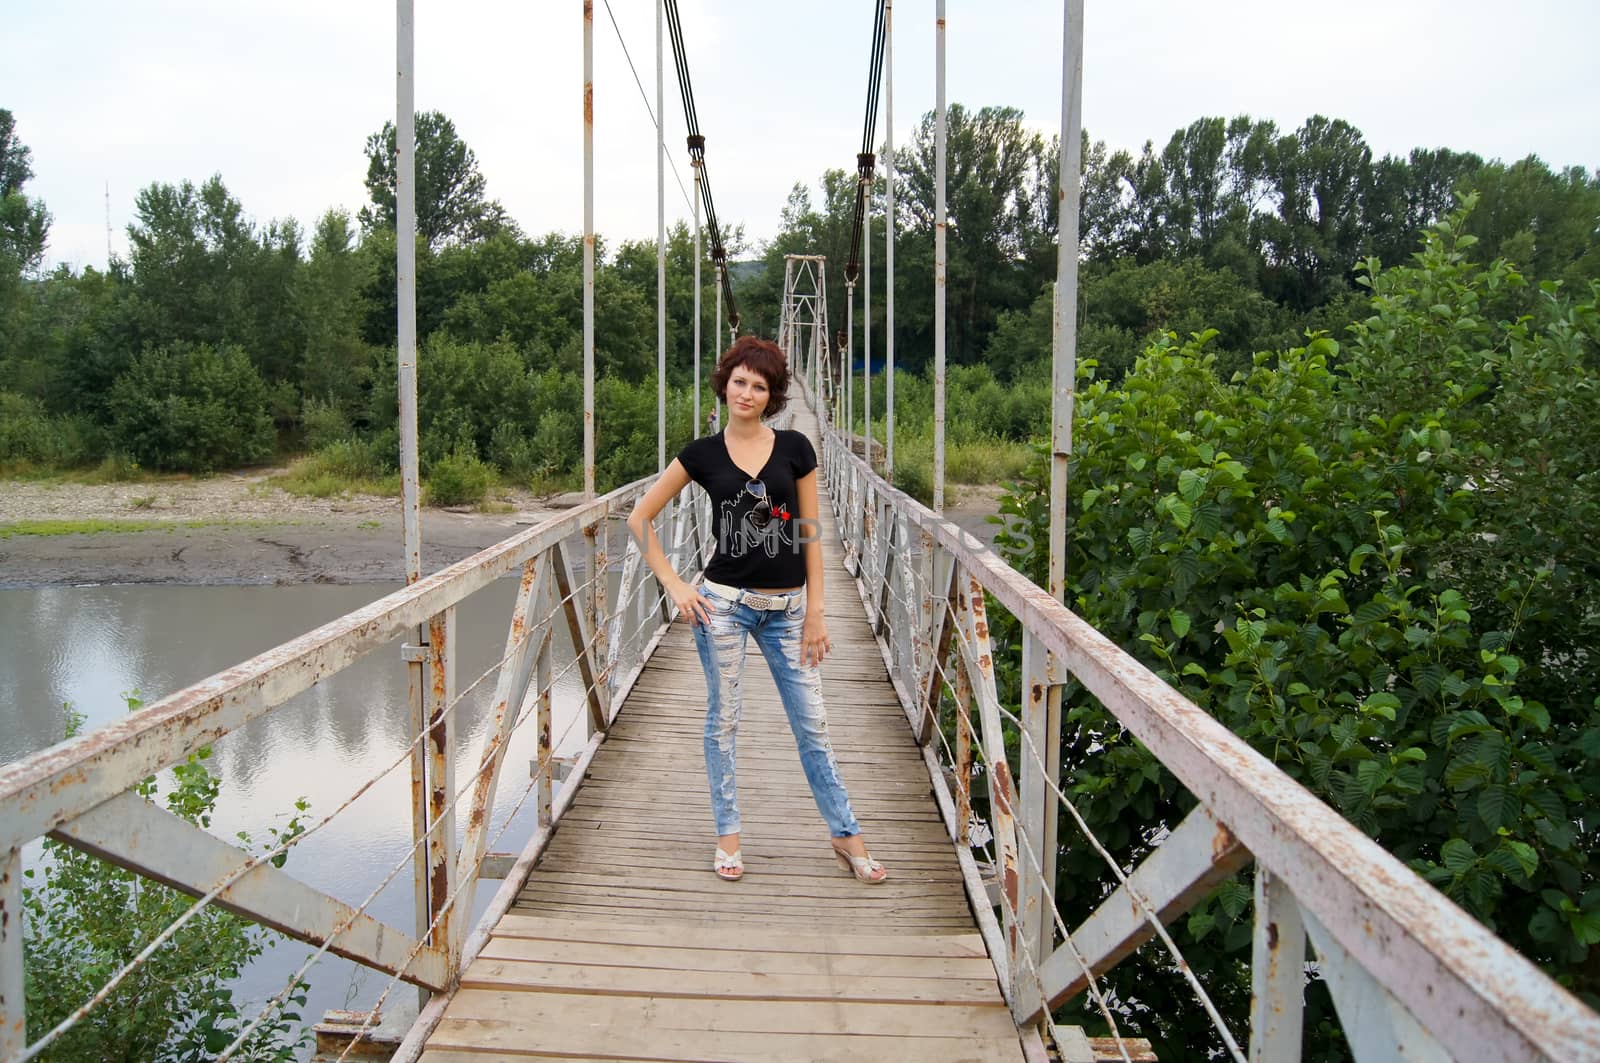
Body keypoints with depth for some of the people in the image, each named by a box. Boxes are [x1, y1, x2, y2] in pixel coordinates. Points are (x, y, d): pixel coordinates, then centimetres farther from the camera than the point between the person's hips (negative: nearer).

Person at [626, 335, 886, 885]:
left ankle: (845, 834, 19)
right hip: (724, 602, 0)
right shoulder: (702, 453, -1)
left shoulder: (795, 448, 0)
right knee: (722, 721, 8)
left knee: (812, 724, 5)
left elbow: (810, 534, 2)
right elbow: (640, 518, 5)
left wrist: (815, 612, -1)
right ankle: (727, 836, 24)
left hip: (786, 607, 1)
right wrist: (674, 585, -2)